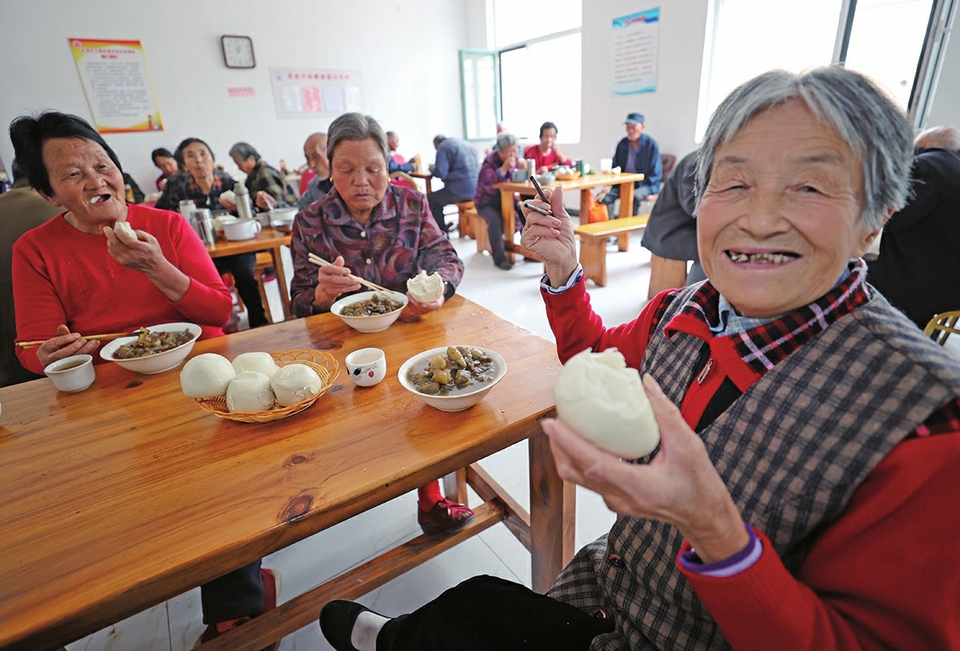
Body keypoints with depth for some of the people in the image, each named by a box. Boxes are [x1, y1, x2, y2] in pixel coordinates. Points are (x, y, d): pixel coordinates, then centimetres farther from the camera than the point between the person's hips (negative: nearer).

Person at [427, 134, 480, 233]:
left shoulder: (442, 147, -3)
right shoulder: (465, 143, 21)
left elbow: (440, 173, -14)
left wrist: (432, 168, 8)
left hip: (462, 189, -8)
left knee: (432, 198, 9)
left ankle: (442, 231, 14)